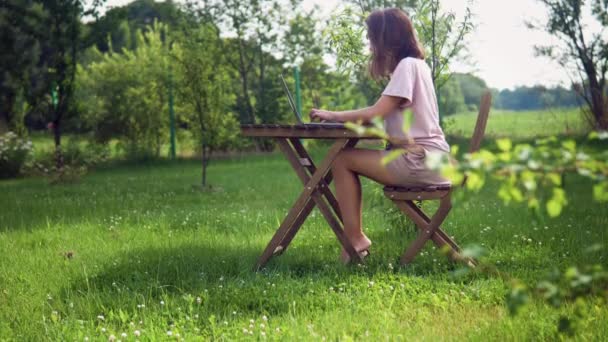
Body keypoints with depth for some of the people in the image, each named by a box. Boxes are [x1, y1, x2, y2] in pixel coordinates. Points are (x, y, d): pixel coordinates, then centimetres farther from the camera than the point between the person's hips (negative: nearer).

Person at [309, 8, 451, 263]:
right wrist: (342, 117, 5)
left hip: (420, 162, -10)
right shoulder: (415, 65, 19)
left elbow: (377, 112, -18)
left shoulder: (408, 65, -11)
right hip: (425, 159, 10)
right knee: (347, 156, 7)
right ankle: (355, 238, 2)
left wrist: (333, 115, -8)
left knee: (342, 160, -8)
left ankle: (354, 240, -5)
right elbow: (385, 113, 14)